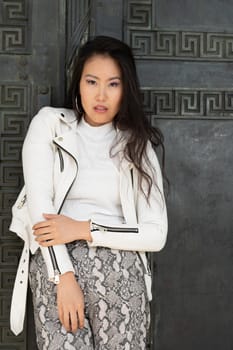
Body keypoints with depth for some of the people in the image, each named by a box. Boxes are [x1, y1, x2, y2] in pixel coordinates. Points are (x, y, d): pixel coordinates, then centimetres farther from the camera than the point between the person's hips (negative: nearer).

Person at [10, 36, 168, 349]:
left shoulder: (137, 143, 12)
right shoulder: (49, 124, 9)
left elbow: (157, 234, 4)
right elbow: (40, 206, -1)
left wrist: (83, 229, -7)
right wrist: (65, 276, -13)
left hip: (121, 263, 2)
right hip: (56, 261, -1)